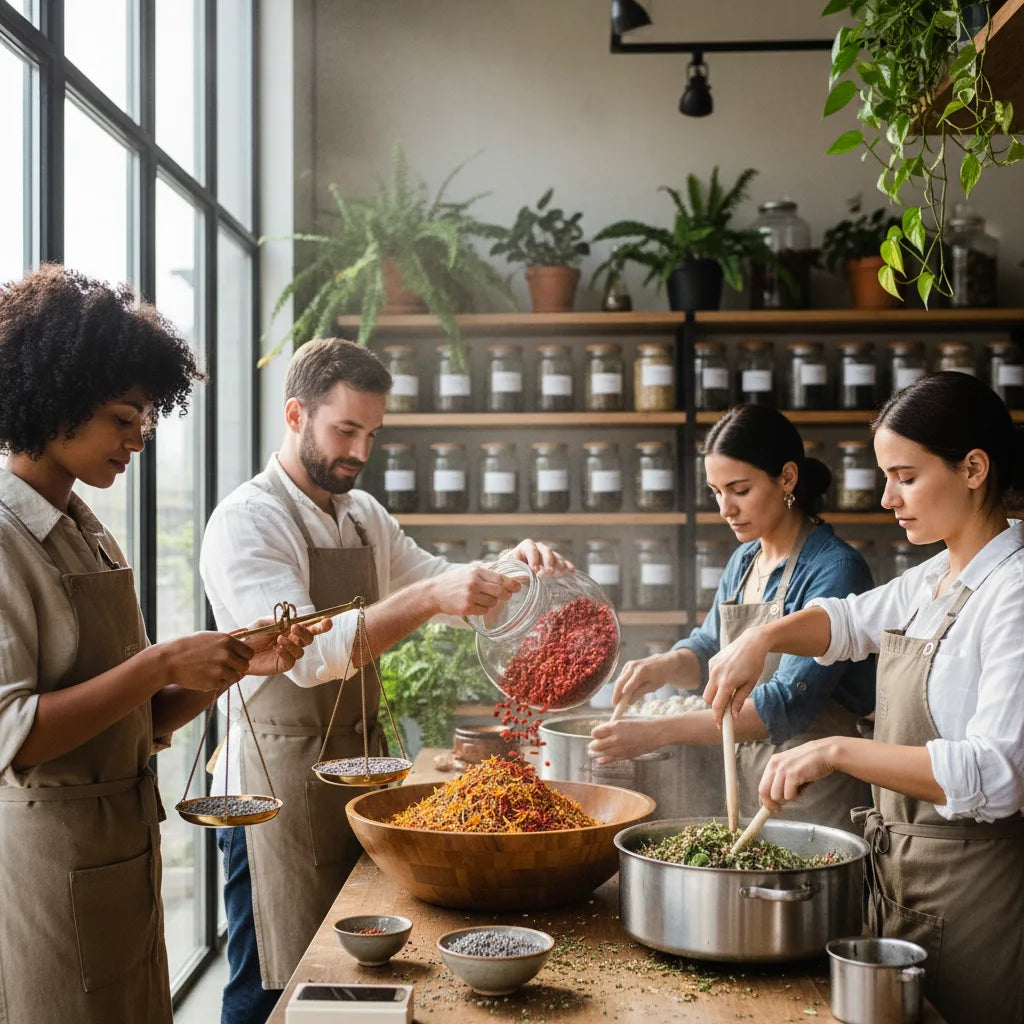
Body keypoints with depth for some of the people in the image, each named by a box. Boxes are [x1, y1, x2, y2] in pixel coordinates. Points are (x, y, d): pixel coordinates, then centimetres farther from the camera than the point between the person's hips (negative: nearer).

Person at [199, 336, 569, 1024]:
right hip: (280, 779, -7)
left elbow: (433, 579, 22)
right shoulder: (247, 521, -14)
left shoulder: (363, 514, 11)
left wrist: (512, 563, 1)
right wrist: (429, 599, -35)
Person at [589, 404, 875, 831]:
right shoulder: (743, 560, 9)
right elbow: (709, 649, 20)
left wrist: (656, 732, -27)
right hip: (741, 772, 7)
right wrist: (665, 666, -5)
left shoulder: (835, 570, -16)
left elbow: (789, 704, -23)